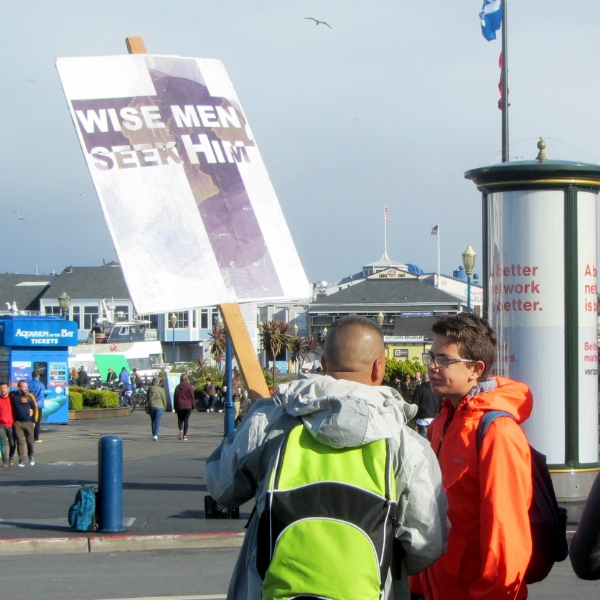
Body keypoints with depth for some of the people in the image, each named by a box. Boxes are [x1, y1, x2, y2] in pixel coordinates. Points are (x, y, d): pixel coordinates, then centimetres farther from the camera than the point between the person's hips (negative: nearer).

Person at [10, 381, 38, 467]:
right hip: (18, 423, 1)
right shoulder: (13, 396, 2)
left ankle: (31, 457, 28)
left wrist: (34, 421, -1)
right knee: (20, 442, 0)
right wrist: (13, 420, 9)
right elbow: (12, 408, 14)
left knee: (30, 441, 6)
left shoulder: (29, 396, -3)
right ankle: (21, 461, 5)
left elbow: (35, 408, 1)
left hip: (28, 422, -1)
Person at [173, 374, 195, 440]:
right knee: (186, 420, 2)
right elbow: (192, 397, -3)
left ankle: (180, 430, -13)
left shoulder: (177, 387, 2)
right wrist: (193, 405, 8)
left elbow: (175, 397, 6)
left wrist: (175, 407, 13)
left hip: (179, 406, 1)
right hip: (188, 406, -1)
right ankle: (184, 435, -2)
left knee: (180, 419, 14)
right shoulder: (189, 387, -5)